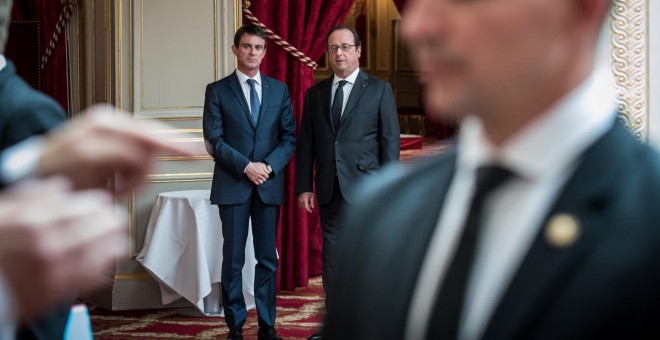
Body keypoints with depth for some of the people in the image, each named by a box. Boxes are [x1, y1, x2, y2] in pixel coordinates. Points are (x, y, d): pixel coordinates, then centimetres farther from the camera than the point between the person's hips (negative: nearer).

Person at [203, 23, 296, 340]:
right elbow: (214, 140, -4)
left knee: (268, 259, 6)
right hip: (232, 185, -2)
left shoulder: (279, 89, 10)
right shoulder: (217, 90, 2)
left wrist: (269, 166, -9)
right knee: (233, 260, 1)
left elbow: (289, 137, 7)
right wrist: (246, 166, -13)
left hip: (269, 184, 2)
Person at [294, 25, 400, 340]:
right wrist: (304, 186, 3)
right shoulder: (315, 93, 11)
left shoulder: (379, 89, 2)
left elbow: (390, 140, -2)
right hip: (329, 189, 4)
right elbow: (306, 144, 10)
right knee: (333, 255, 6)